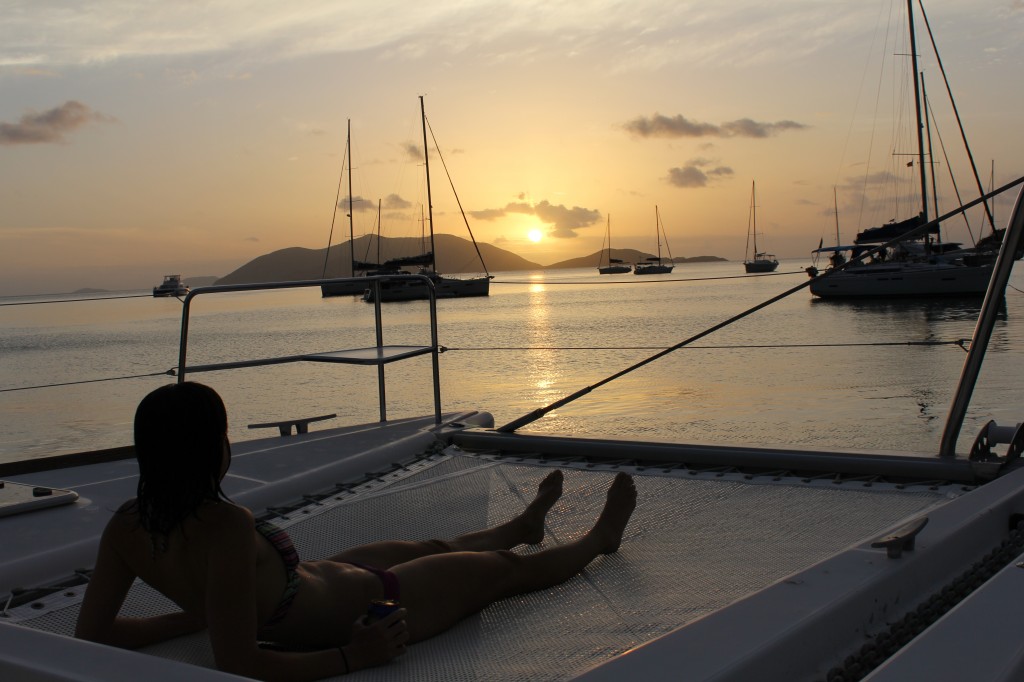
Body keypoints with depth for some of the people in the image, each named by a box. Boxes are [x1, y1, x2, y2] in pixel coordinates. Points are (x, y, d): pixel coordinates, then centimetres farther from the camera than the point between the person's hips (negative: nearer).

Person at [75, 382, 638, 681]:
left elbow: (91, 633, -9)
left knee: (430, 548, 32)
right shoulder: (226, 529, -40)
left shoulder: (126, 526, -18)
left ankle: (525, 523, 63)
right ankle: (598, 538, 48)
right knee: (502, 568, 18)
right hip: (359, 609, -7)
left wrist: (193, 613, 0)